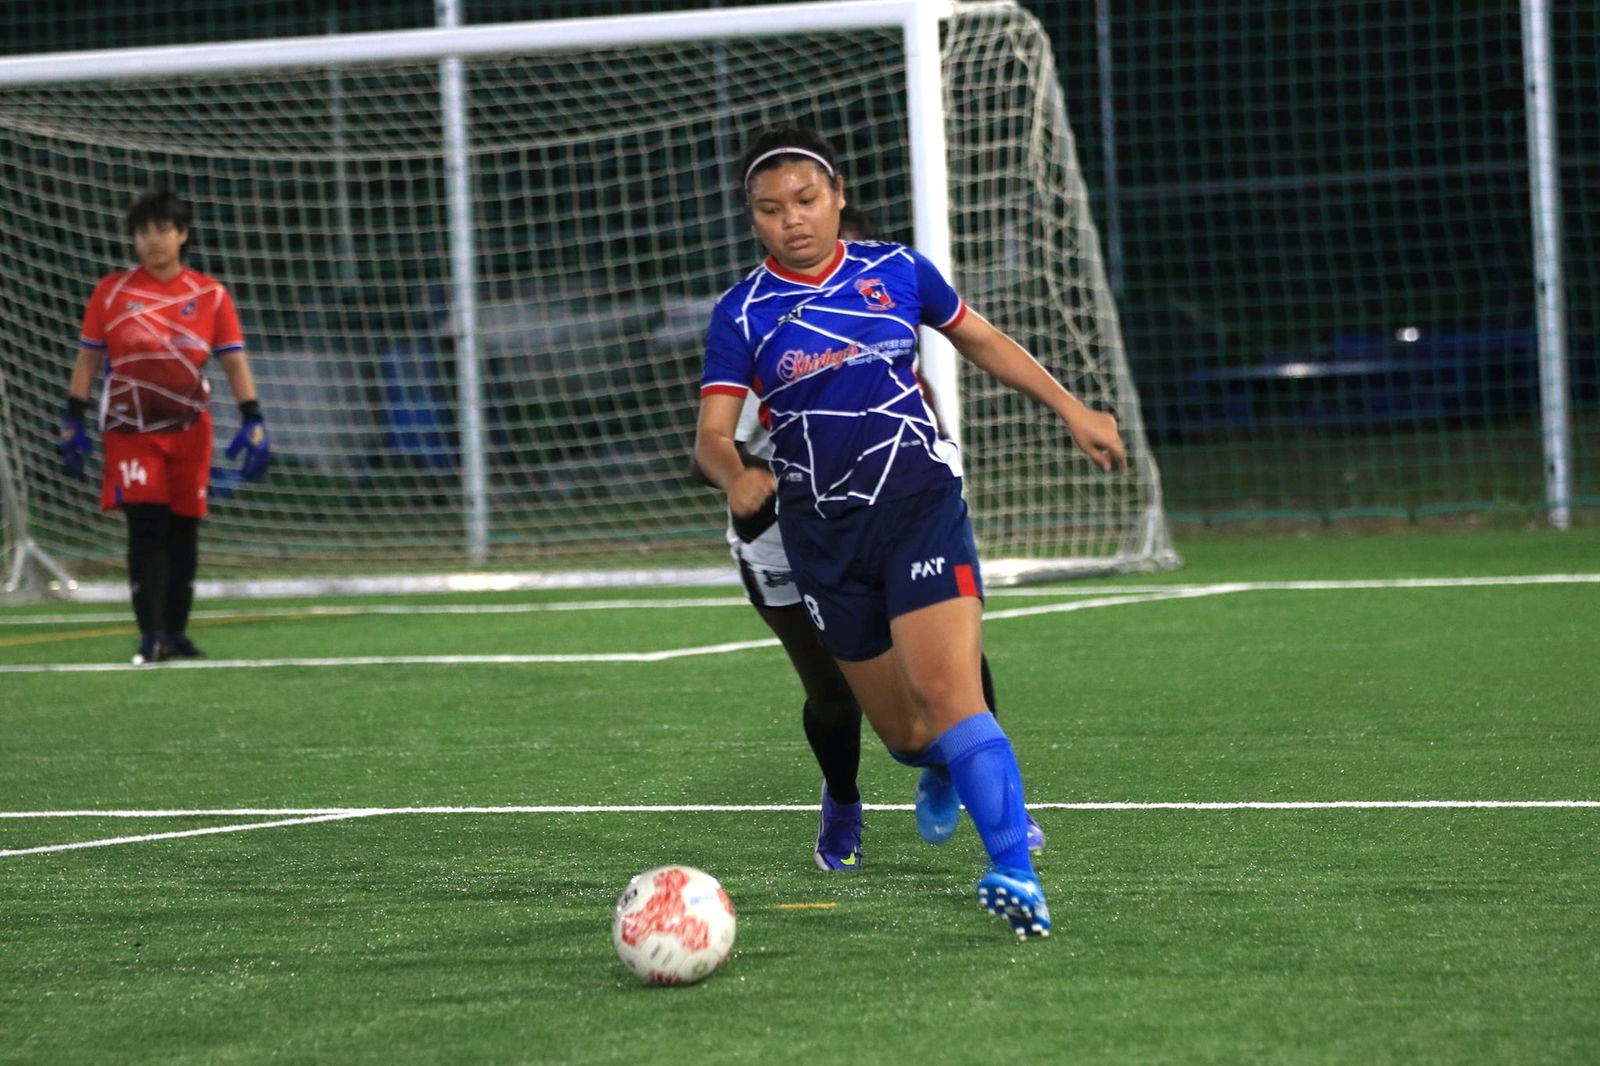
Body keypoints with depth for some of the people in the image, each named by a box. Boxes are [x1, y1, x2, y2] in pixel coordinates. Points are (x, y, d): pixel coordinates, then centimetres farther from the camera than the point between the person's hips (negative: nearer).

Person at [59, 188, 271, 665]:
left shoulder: (210, 295, 2)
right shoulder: (111, 291, 1)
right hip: (129, 428, -2)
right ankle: (150, 635, -9)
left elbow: (234, 362, 3)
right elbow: (87, 359, 5)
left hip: (189, 429, 2)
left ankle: (175, 632, 17)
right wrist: (72, 422, 0)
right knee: (145, 527, -11)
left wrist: (253, 421, -6)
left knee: (183, 531, 6)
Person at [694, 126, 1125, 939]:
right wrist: (736, 477, -31)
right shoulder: (741, 315, -1)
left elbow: (983, 341, 18)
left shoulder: (898, 273, 3)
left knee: (949, 694, -20)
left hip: (920, 506, -1)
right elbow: (711, 432, -8)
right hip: (823, 534, 1)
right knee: (902, 731, 8)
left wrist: (1072, 409, 15)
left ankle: (1014, 874, -23)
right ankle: (940, 767, 46)